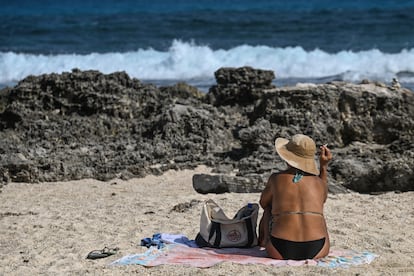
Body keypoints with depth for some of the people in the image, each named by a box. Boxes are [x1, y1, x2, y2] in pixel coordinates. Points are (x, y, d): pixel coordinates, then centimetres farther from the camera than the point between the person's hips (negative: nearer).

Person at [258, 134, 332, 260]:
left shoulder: (276, 179, 2)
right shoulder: (319, 182, 7)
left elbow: (264, 203, 21)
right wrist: (324, 166, 31)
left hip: (282, 252, -1)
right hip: (317, 251, 2)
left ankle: (263, 243, 46)